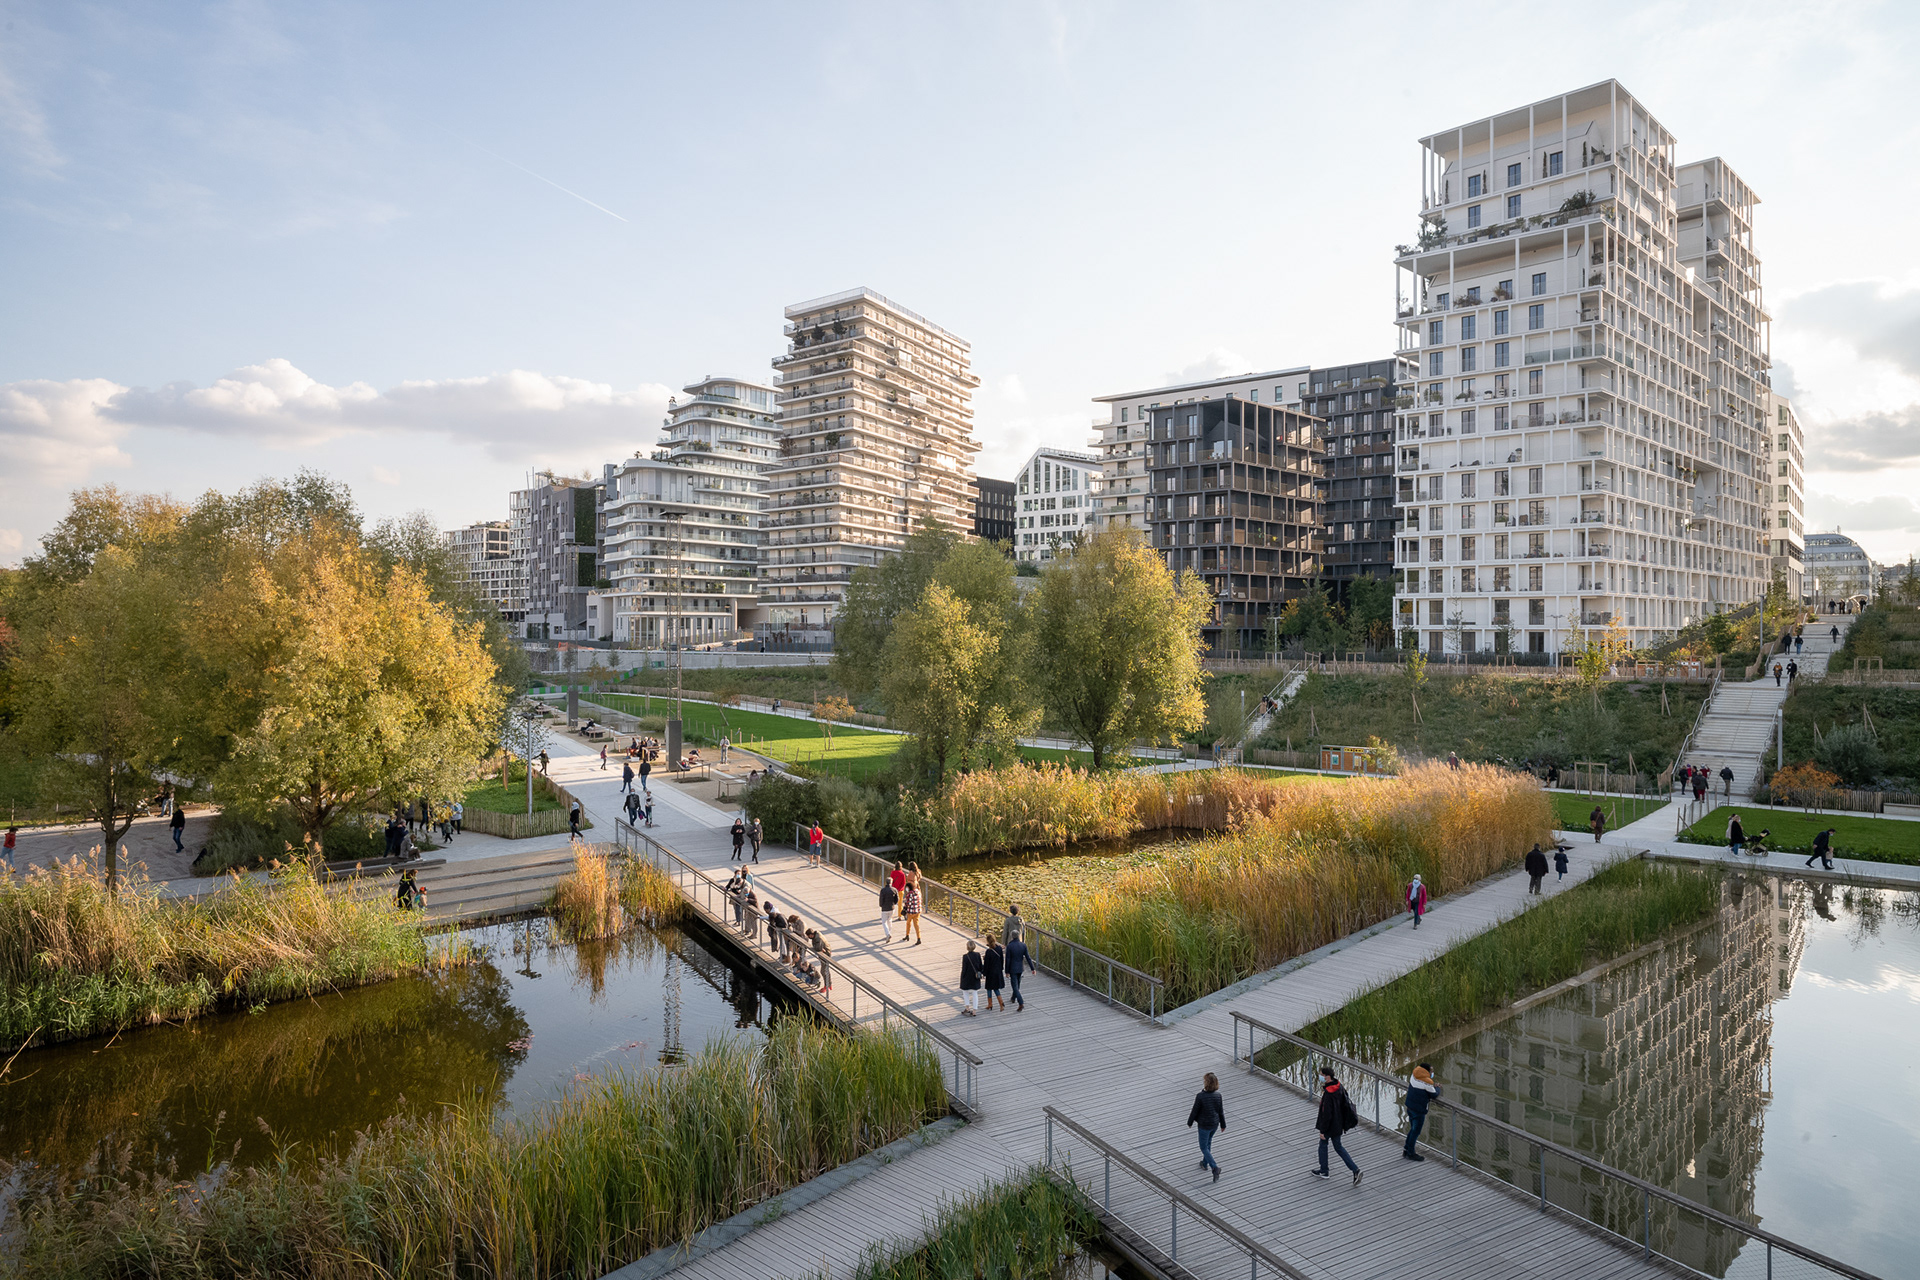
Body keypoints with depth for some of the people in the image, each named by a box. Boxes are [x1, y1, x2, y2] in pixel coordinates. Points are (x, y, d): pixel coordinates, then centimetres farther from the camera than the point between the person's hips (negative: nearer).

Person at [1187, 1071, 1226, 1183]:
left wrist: (1190, 1122, 1)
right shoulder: (1218, 1096, -11)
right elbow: (1221, 1111, 1)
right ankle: (1205, 1163, 42)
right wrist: (1223, 1124, 16)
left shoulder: (1200, 1096, -27)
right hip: (1215, 1124, 6)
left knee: (1204, 1147, 8)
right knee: (1208, 1142, 27)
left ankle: (1215, 1167, -7)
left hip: (1204, 1125, -6)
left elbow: (1194, 1111, -16)